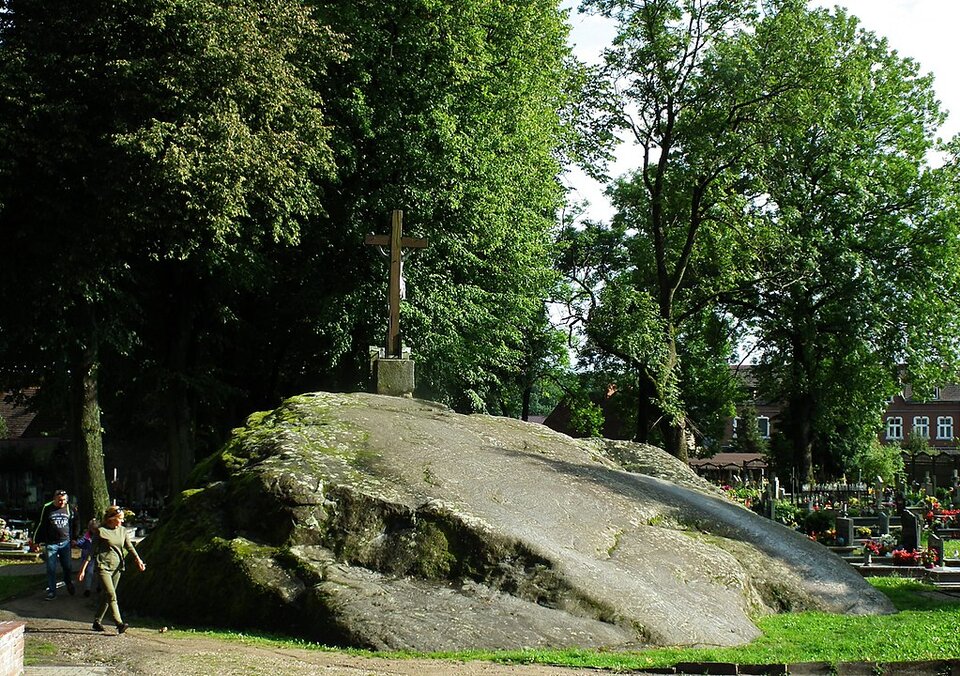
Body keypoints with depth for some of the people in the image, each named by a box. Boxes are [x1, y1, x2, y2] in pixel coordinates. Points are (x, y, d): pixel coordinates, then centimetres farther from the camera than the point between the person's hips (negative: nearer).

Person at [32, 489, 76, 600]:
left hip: (65, 542, 2)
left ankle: (69, 584, 33)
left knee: (67, 566, 8)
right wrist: (37, 541, 2)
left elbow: (74, 524, 15)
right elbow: (40, 525, 1)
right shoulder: (47, 508, -5)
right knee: (51, 569, 2)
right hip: (51, 544, -2)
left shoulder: (69, 508, 2)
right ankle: (52, 591, 9)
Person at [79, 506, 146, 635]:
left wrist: (138, 560, -10)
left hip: (117, 567, 6)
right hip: (103, 566, -6)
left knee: (107, 597, 10)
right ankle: (119, 624, -22)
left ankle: (97, 622, 23)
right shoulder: (101, 531, -5)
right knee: (111, 595, -15)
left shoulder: (123, 531, 11)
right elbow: (92, 550, -2)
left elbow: (129, 546, 7)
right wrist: (83, 569, -4)